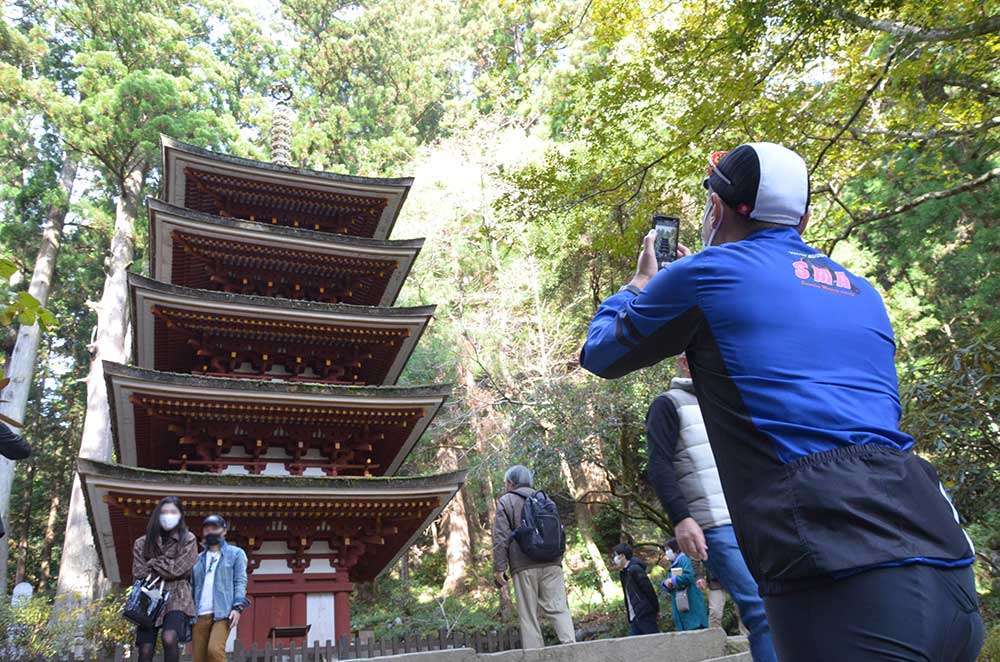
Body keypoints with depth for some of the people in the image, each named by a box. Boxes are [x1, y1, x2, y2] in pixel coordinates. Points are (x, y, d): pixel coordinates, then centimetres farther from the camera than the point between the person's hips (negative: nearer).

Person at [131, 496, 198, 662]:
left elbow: (177, 569, -6)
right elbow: (139, 573, 1)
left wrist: (154, 564, 2)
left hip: (177, 598, -3)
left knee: (169, 638, -27)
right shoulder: (143, 543, 10)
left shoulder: (188, 540, 3)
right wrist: (166, 567, -5)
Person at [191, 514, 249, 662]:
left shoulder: (236, 553, 10)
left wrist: (237, 607, -12)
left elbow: (240, 582, 2)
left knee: (215, 650, -23)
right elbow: (192, 586, 19)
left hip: (223, 612, -4)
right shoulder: (198, 558, 23)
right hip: (199, 614, 4)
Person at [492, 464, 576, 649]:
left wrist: (499, 567, -3)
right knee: (558, 608, 1)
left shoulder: (505, 501, 3)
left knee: (528, 615, 1)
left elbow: (501, 537, -5)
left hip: (523, 566, -3)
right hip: (551, 563, 4)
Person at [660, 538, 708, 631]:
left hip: (691, 604, -9)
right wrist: (665, 584, -2)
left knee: (696, 629, -10)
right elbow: (671, 588, 21)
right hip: (680, 606, 9)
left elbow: (688, 576, -22)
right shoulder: (673, 566, 21)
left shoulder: (683, 558, -5)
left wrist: (673, 581, -10)